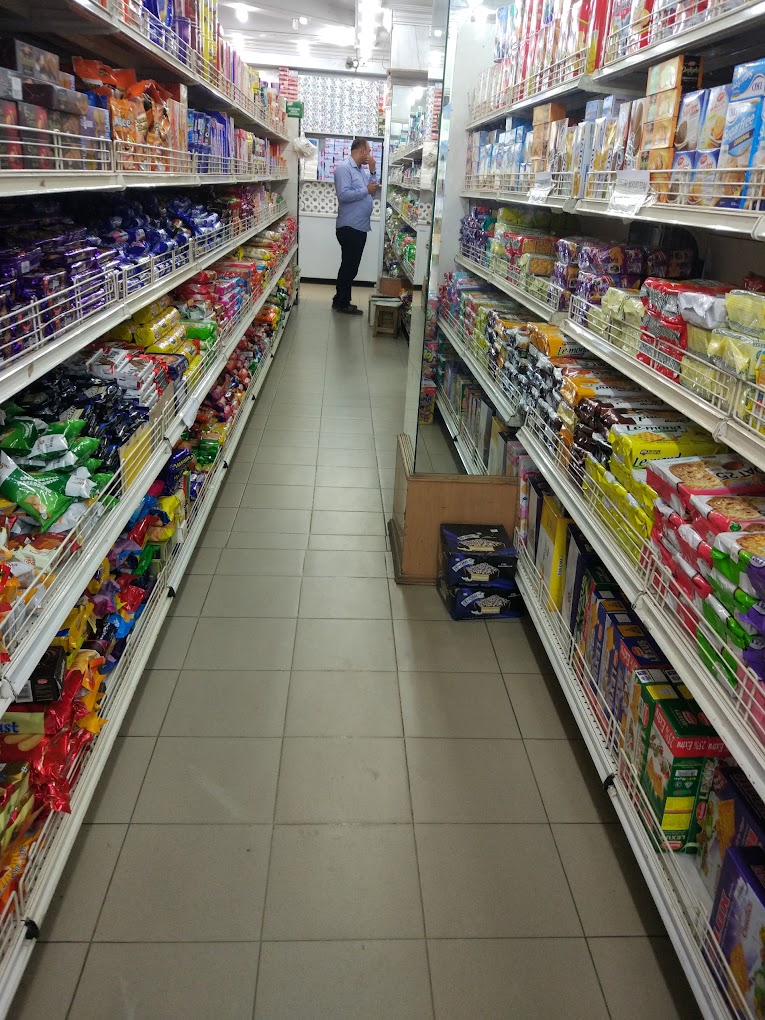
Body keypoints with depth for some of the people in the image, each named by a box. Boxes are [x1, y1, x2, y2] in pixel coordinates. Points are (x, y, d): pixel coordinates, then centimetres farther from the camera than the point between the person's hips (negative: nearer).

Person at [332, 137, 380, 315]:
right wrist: (366, 190, -15)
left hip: (360, 227, 9)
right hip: (349, 227, -9)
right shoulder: (344, 168, -12)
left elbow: (372, 192, 15)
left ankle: (341, 301, 22)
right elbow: (343, 194, -23)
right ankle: (342, 303, 5)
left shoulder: (362, 170, 16)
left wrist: (373, 171, 6)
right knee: (349, 266, -4)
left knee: (350, 266, 14)